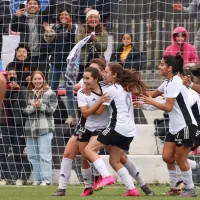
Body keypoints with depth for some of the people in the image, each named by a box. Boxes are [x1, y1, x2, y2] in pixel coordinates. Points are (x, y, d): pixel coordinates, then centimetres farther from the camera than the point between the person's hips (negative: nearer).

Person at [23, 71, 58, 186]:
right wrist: (33, 107, -12)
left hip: (45, 128, -5)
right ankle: (37, 179, 13)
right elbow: (24, 110, 5)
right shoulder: (28, 94, 12)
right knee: (32, 155, 6)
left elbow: (52, 109, -3)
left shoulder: (50, 93, 2)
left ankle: (46, 179, -6)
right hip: (31, 127, 5)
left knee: (44, 155, -8)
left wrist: (41, 106, -16)